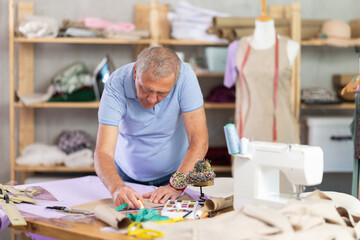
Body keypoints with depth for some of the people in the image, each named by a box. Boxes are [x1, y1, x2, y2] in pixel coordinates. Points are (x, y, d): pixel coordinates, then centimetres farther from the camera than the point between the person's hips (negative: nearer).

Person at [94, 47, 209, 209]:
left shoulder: (184, 76, -23)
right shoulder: (116, 86, -24)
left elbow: (199, 141, -21)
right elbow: (104, 152, -29)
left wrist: (176, 186, -33)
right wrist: (117, 188, -48)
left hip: (174, 172, -3)